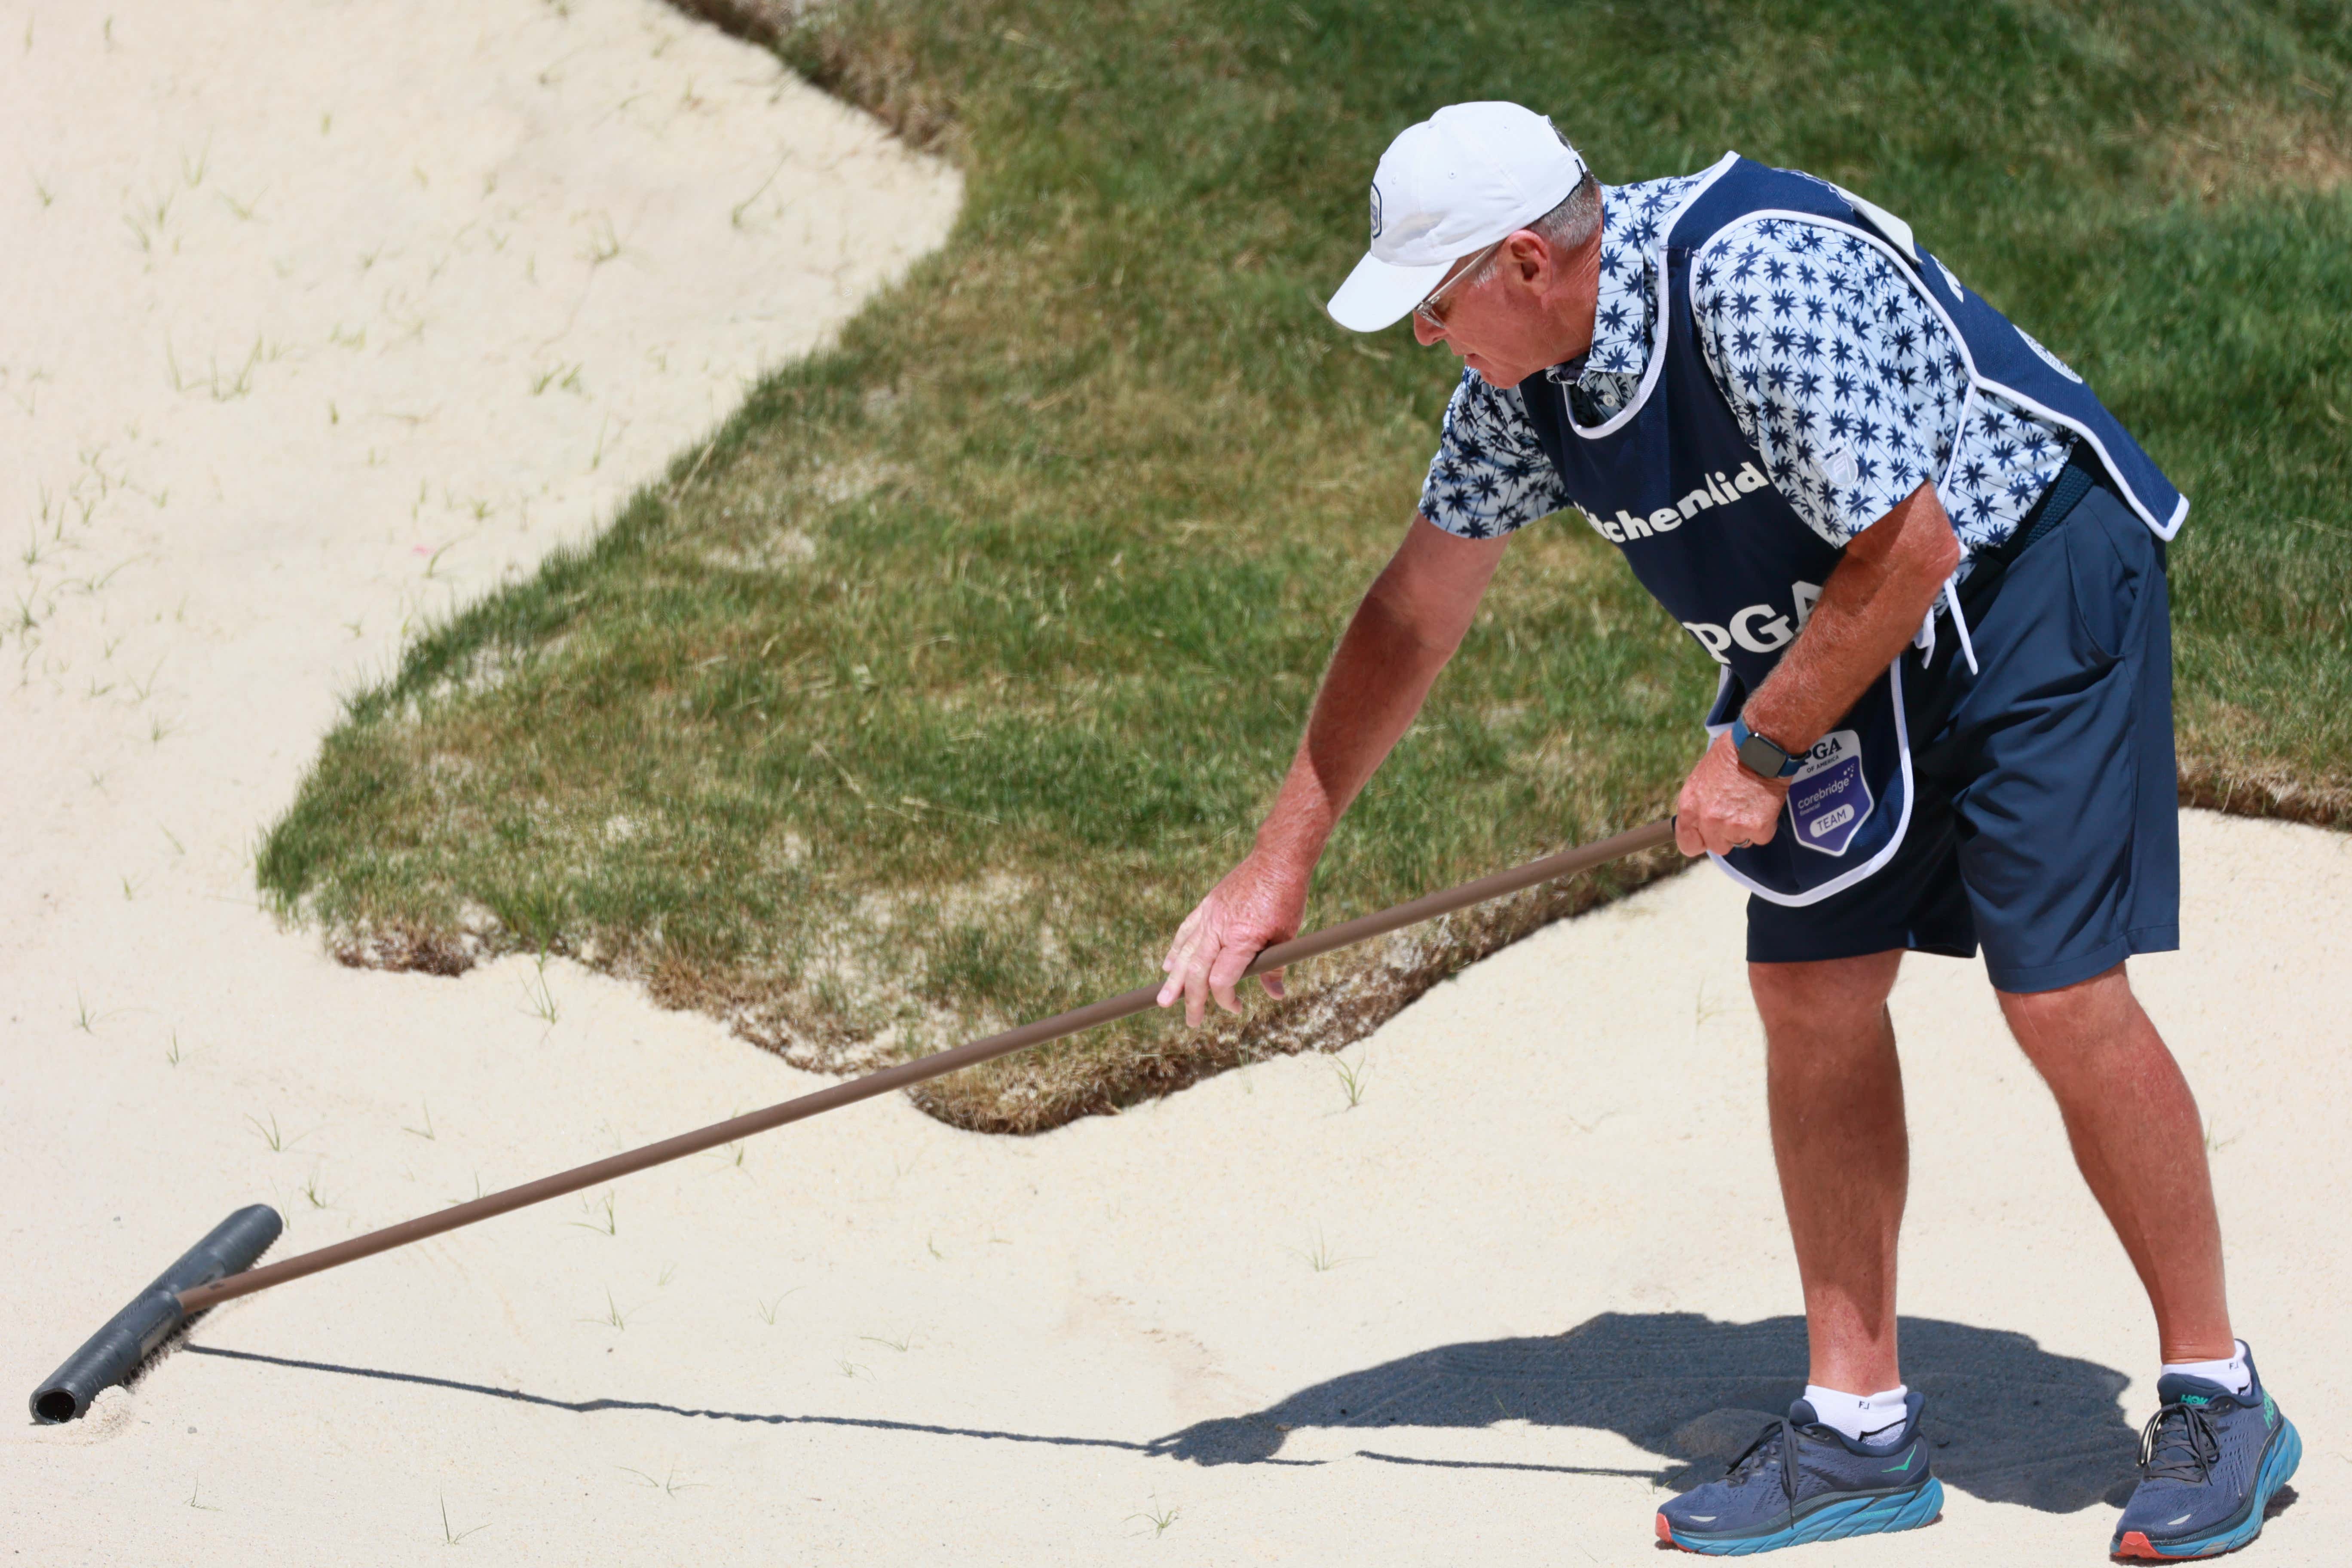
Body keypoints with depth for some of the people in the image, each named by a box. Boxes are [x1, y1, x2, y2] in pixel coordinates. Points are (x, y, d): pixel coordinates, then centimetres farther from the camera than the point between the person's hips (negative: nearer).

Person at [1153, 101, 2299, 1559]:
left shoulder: (1763, 283, -31)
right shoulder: (1521, 373, -5)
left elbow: (1907, 551, -26)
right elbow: (1415, 614, 5)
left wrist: (1762, 748, -16)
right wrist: (1280, 863, 6)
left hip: (2034, 578, -8)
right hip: (1840, 631, 8)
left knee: (2062, 994, -12)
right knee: (1811, 992, 0)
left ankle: (2219, 1401, 2)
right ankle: (1859, 1428, 9)